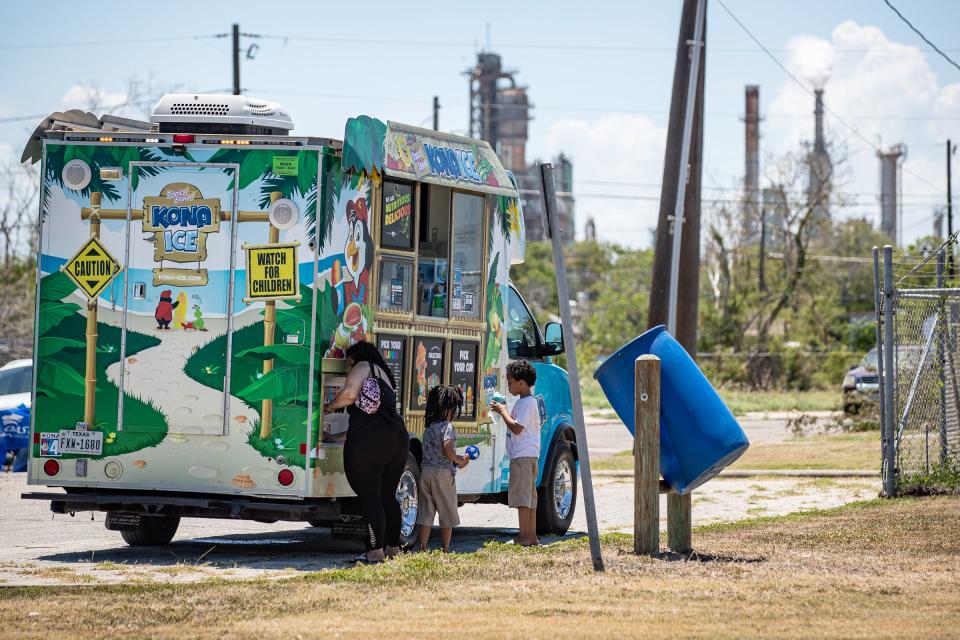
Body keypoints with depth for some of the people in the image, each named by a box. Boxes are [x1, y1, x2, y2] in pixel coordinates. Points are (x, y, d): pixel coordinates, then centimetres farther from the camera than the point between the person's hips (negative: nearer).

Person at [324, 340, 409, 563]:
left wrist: (329, 407, 3)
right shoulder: (386, 378, 29)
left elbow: (349, 394, -13)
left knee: (369, 498, -5)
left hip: (368, 441, -8)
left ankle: (375, 551, -9)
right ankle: (392, 547, 24)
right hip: (397, 437, 8)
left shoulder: (364, 367, 4)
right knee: (388, 497, 18)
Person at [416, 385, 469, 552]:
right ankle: (445, 549, 6)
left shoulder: (429, 427, 13)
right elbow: (448, 449, -23)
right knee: (447, 512, 4)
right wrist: (460, 461, -6)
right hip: (443, 471, -7)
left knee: (426, 511, 9)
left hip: (426, 470, 7)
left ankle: (423, 546, 5)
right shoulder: (448, 427, -11)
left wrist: (457, 459, 16)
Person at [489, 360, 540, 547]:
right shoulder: (526, 402, 18)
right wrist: (503, 411, 13)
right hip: (529, 454, 11)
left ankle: (524, 537, -10)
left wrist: (503, 412, -10)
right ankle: (532, 536, 16)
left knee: (521, 496, -10)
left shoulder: (526, 403, -14)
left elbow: (517, 428, -20)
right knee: (529, 496, 12)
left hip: (522, 455, -11)